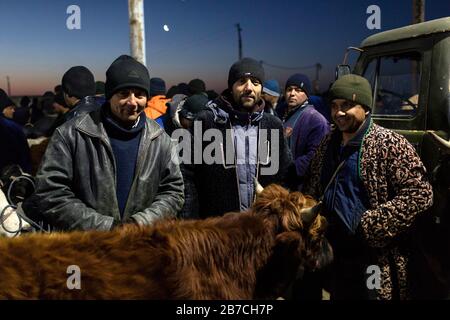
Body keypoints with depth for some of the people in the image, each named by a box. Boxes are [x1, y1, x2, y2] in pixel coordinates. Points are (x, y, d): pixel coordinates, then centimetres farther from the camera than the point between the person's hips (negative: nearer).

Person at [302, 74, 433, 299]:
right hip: (332, 253, 6)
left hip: (373, 259, -6)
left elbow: (419, 194, -19)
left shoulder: (389, 144, -13)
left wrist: (369, 226, -21)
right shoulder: (328, 144, 8)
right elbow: (312, 190, 19)